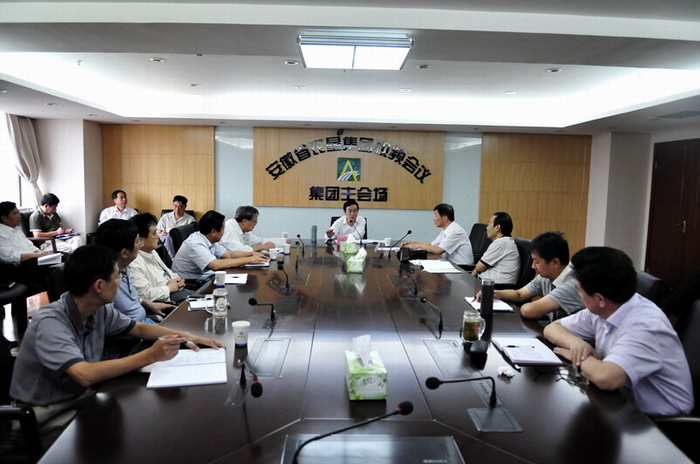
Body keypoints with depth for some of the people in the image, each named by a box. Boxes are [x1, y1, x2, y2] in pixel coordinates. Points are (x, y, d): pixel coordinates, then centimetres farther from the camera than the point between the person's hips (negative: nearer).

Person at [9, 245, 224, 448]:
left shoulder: (99, 310, -4)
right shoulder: (50, 323, -26)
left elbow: (139, 328, 11)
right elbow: (86, 375, -38)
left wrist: (184, 336, -2)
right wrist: (150, 356, -35)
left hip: (81, 398, 7)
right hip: (48, 419, -7)